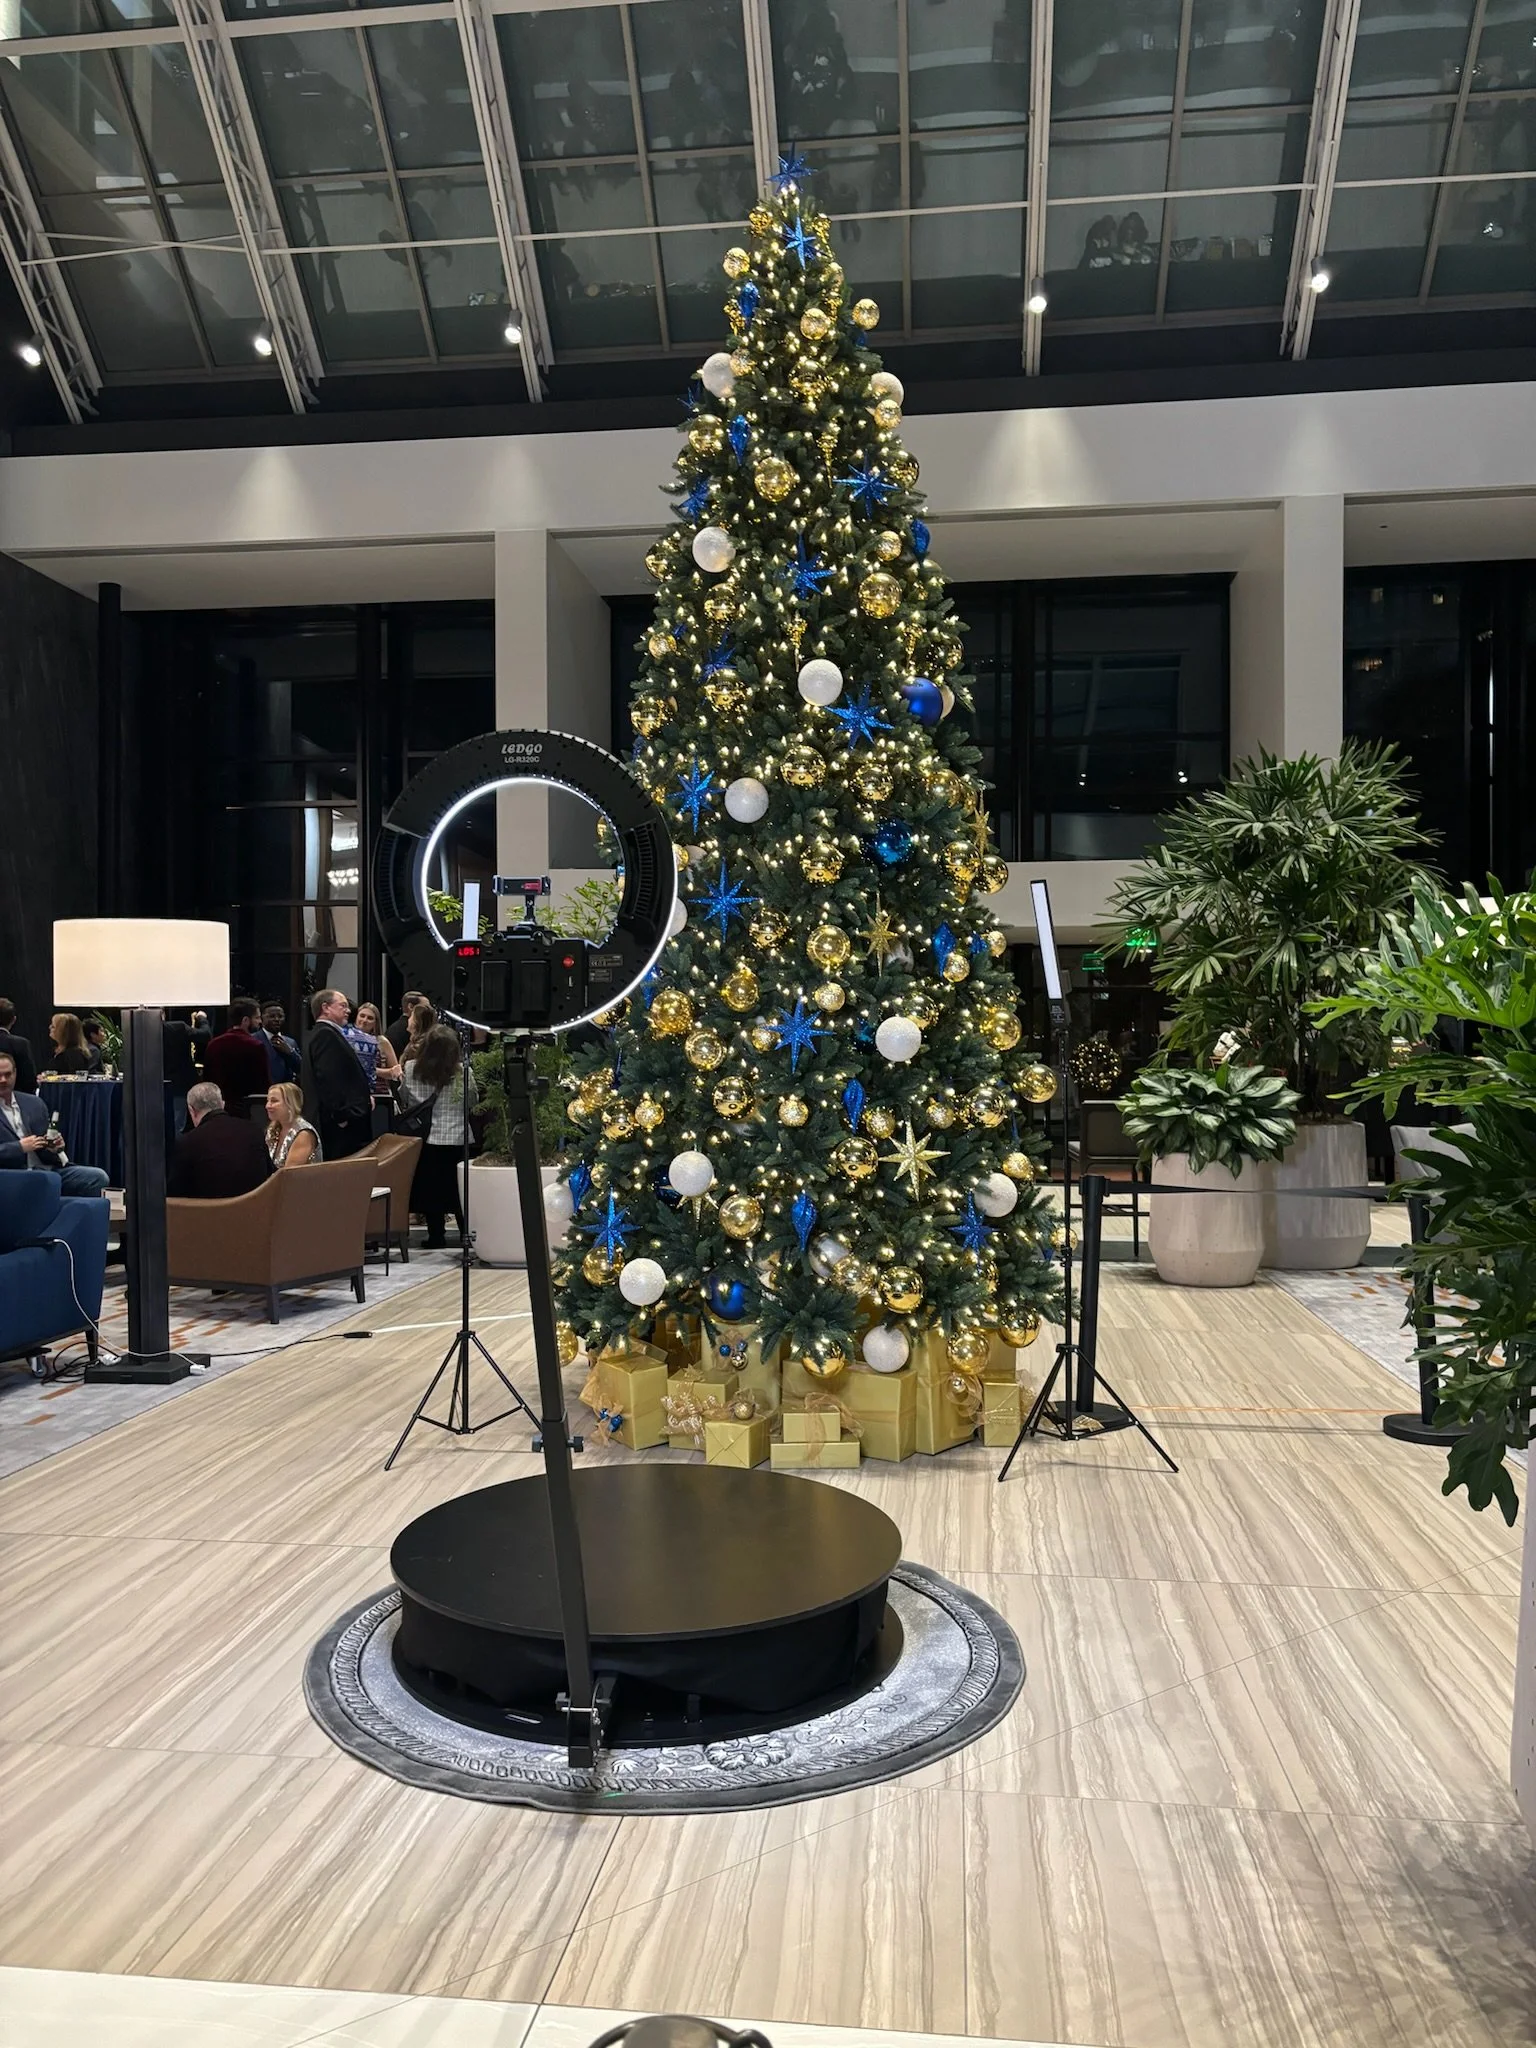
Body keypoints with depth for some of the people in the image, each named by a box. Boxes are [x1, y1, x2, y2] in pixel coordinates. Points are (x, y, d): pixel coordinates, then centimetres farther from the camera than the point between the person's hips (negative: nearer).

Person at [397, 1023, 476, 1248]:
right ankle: (467, 1235, 15)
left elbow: (403, 1097, 8)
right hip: (456, 1141, -1)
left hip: (424, 1139, 1)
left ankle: (436, 1236, 12)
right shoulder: (462, 1072, -11)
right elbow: (472, 1103, 3)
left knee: (430, 1189, 10)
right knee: (459, 1191, 10)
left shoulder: (410, 1069, -7)